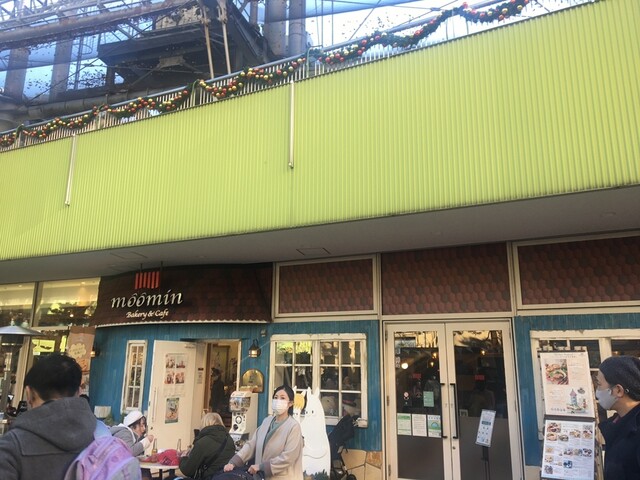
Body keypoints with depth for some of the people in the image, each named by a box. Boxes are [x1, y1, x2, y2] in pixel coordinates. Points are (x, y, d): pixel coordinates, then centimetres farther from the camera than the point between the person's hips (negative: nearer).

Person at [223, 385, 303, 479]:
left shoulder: (294, 426, -13)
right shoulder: (266, 421, 4)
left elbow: (287, 457, -19)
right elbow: (251, 444, -1)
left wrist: (260, 466, -19)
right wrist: (233, 462, -13)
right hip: (262, 475, 5)